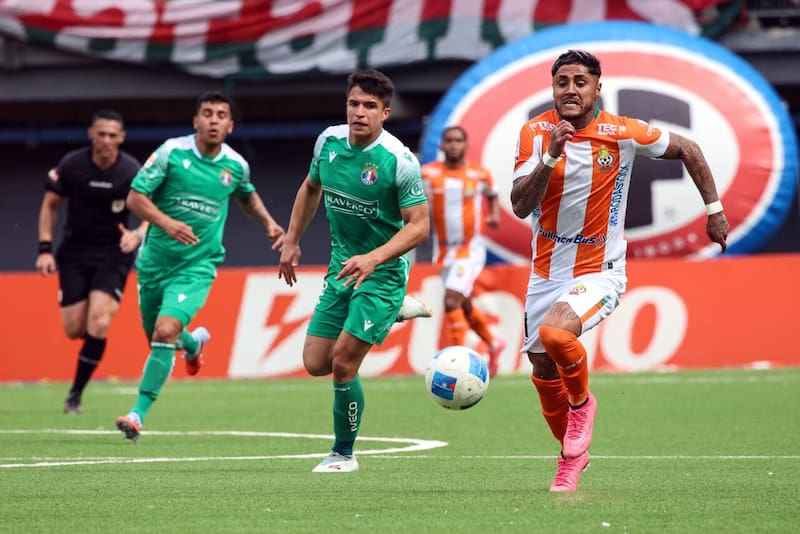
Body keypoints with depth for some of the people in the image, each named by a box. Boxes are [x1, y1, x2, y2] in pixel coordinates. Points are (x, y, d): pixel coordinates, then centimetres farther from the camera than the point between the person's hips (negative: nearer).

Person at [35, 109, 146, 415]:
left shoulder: (133, 172, -12)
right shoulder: (71, 165, -8)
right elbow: (50, 205, 4)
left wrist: (137, 235, -30)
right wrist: (45, 249, -4)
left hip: (112, 255, -2)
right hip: (74, 254, 2)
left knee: (98, 326, -18)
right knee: (73, 329, -2)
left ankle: (75, 394, -5)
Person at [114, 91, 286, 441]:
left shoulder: (236, 165, -1)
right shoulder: (172, 152, -10)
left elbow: (247, 197, 24)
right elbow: (135, 197, -10)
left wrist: (268, 223, 8)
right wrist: (167, 223, -26)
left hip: (197, 265, -1)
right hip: (155, 261, 1)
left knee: (165, 331, -21)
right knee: (156, 337, 15)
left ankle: (139, 413, -15)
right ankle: (193, 342, 52)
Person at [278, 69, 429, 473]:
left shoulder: (399, 161, -20)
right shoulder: (329, 141, -2)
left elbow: (419, 225, -18)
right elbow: (311, 187, 18)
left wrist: (373, 259, -31)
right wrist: (292, 241, 15)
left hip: (382, 273, -6)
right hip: (341, 267, 6)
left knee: (343, 363, -12)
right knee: (315, 363, 5)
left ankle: (343, 453, 8)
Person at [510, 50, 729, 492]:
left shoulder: (622, 133, -12)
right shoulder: (535, 133, -8)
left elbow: (687, 150, 5)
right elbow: (520, 206, -18)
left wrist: (714, 208, 7)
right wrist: (551, 157, -31)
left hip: (599, 271, -4)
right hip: (546, 270, 4)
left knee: (555, 333, -31)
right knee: (543, 371, 10)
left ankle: (581, 402, 0)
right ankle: (572, 455, 37)